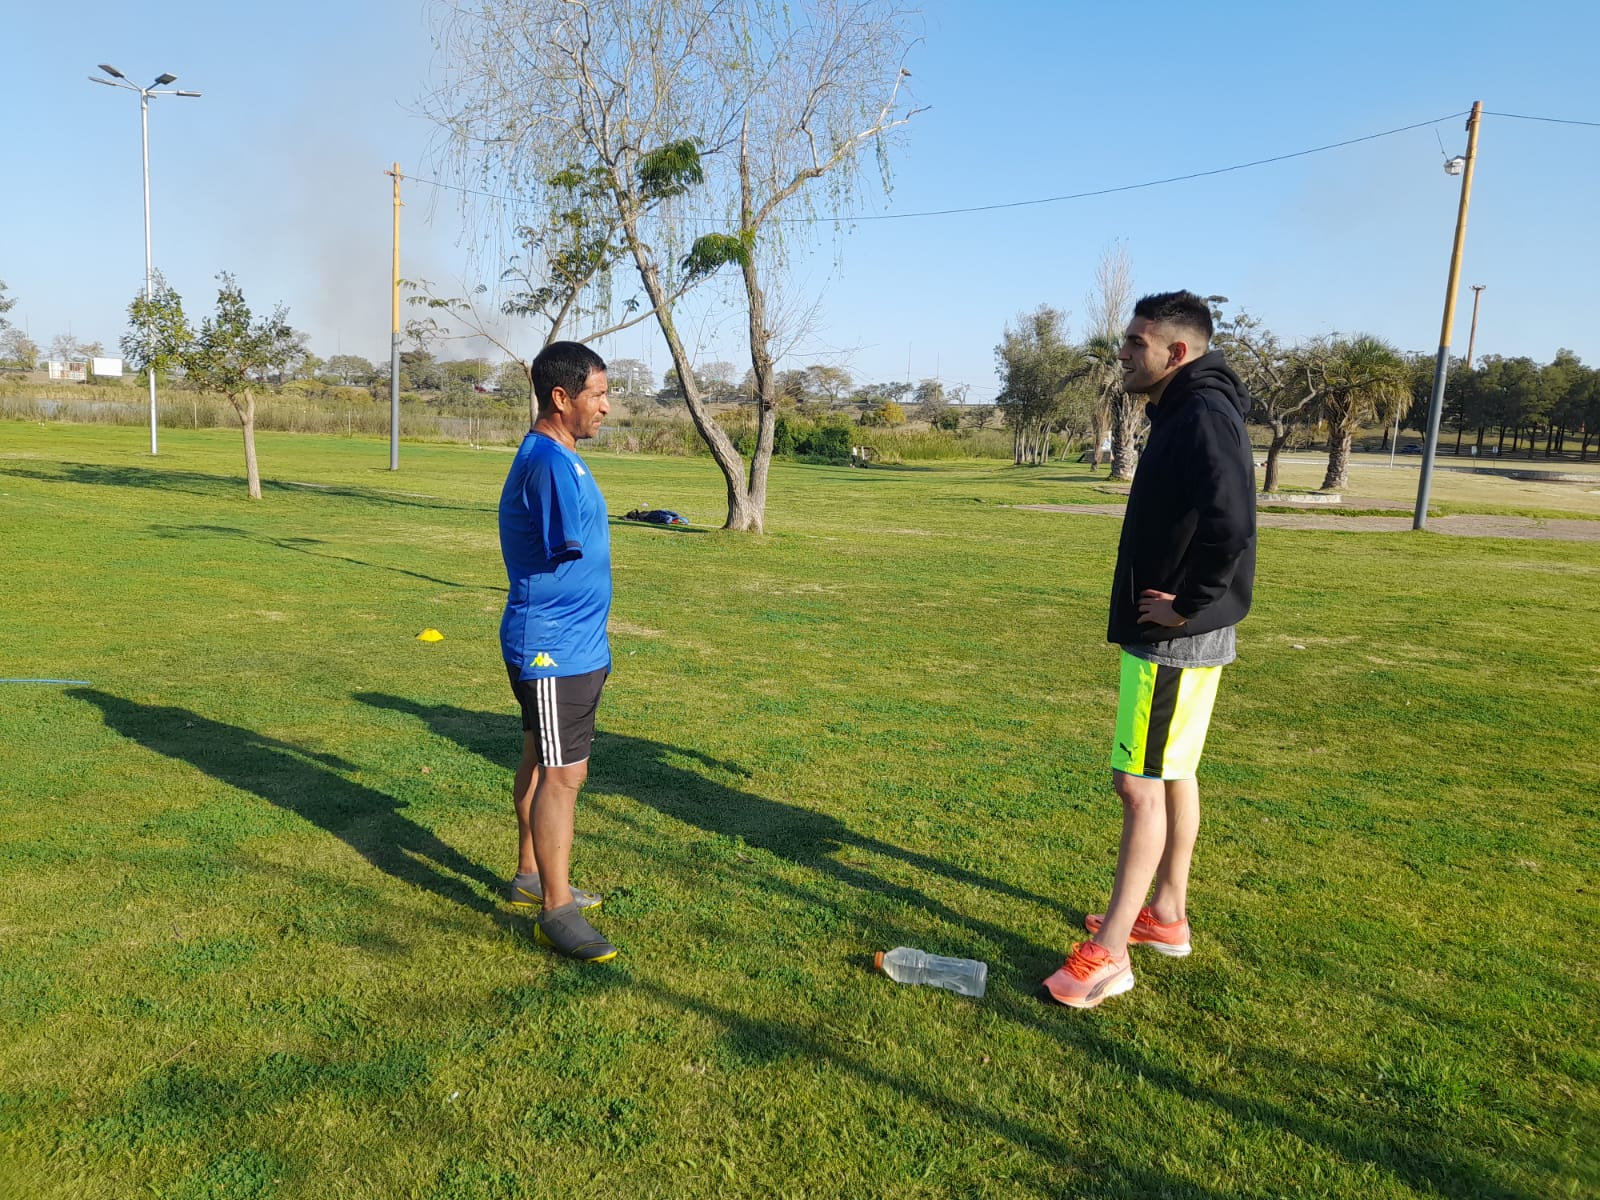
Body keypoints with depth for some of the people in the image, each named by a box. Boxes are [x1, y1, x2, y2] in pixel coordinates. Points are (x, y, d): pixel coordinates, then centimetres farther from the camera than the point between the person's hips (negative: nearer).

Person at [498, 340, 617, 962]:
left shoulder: (556, 457, 13)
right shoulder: (550, 463, -20)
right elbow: (570, 552, -25)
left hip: (573, 646, 10)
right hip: (555, 650, -10)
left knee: (542, 765, 18)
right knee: (562, 776, -3)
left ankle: (532, 878, 33)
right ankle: (556, 911, 8)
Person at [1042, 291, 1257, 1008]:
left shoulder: (1201, 414, -19)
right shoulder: (1184, 413, 13)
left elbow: (1232, 524, -32)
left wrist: (1187, 603, -22)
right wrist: (1183, 603, 12)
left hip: (1174, 639, -11)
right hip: (1178, 633, 11)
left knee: (1140, 782, -6)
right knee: (1173, 774, 17)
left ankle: (1109, 954, 2)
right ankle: (1167, 916, 31)